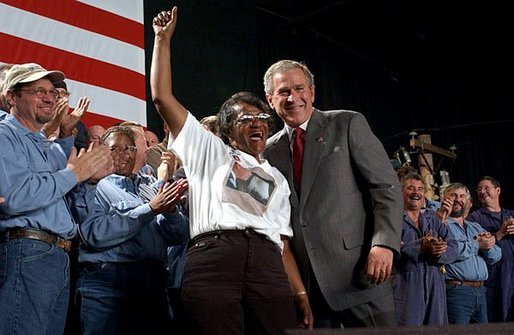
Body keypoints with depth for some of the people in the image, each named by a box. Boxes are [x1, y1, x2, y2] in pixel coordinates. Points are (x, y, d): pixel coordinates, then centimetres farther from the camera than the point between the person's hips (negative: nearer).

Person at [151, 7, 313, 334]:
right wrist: (163, 39, 15)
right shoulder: (211, 152, 21)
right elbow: (162, 98, 15)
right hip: (213, 259, -3)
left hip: (268, 265, 3)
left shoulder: (277, 179, 30)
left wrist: (301, 295, 11)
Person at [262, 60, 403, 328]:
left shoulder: (348, 124, 4)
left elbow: (386, 186, -2)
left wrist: (384, 244, -14)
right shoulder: (270, 150, 14)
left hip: (357, 270, -3)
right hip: (304, 282, 3)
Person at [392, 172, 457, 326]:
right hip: (405, 285, -5)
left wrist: (437, 252, -14)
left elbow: (453, 249, 8)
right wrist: (420, 248, -22)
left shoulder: (433, 219, 20)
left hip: (435, 287, 5)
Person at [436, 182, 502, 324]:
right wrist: (478, 245, -9)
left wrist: (488, 244, -9)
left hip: (480, 291, 7)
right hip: (456, 290, -7)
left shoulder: (475, 227, 21)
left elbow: (495, 256, 12)